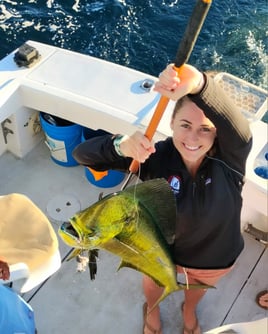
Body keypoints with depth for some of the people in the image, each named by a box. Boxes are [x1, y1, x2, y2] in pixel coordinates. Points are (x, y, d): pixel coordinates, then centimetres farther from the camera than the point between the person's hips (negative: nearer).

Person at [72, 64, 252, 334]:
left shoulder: (230, 159, -34)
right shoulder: (155, 156, -31)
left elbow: (239, 130, -59)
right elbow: (82, 154, -34)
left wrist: (197, 84, -79)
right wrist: (121, 145, -56)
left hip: (214, 258, 1)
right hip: (161, 250, 0)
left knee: (197, 289, 35)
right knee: (154, 284, 34)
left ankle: (189, 310, 73)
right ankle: (151, 310, 72)